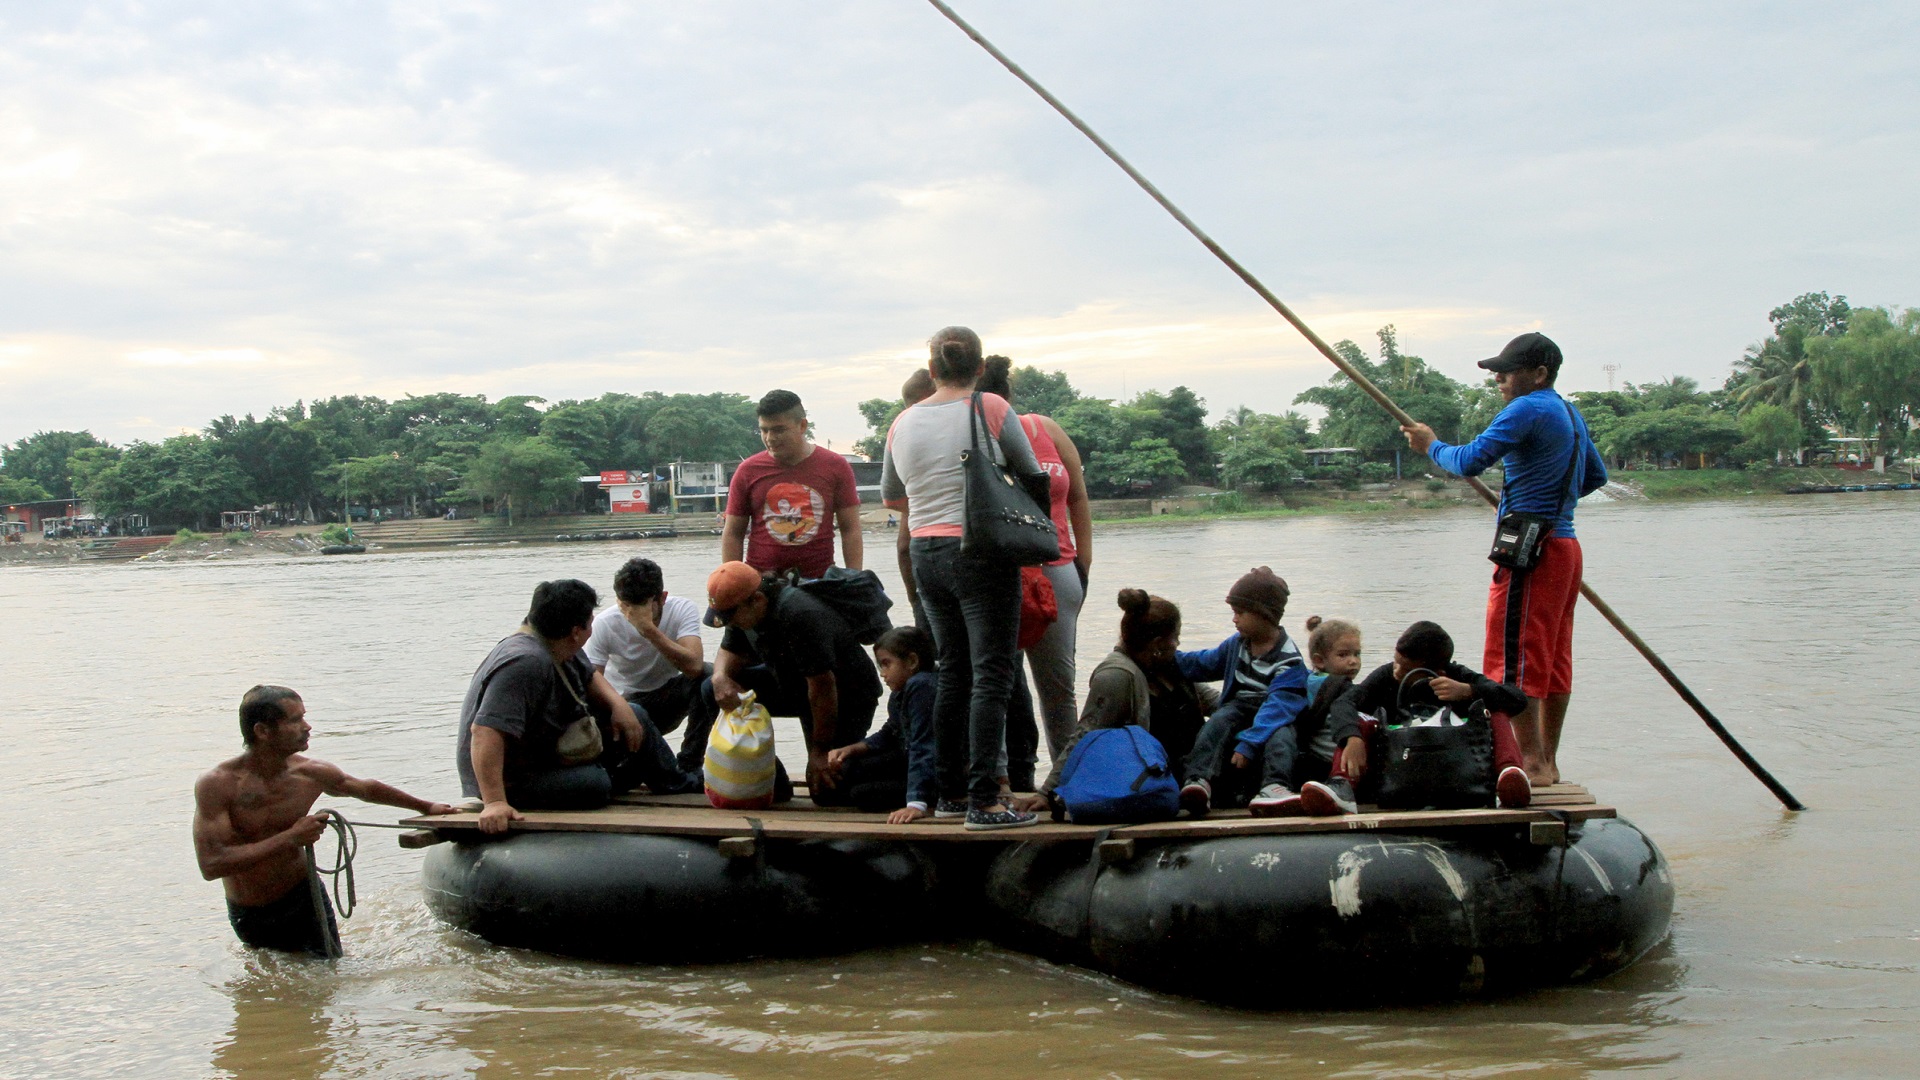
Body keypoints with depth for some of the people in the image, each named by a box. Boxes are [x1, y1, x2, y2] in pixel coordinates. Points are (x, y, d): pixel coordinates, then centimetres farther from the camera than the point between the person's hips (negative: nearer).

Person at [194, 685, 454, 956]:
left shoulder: (311, 773, -10)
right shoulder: (217, 785, -23)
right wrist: (289, 838, -32)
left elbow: (366, 789, 11)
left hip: (304, 898, 2)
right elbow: (211, 865, -31)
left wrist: (426, 807, 22)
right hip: (251, 918, -2)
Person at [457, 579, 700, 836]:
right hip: (511, 781, -11)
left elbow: (589, 676, 20)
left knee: (634, 717, 11)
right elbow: (486, 731, -43)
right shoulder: (524, 664, -34)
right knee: (594, 785, -33)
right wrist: (494, 803, -51)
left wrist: (619, 704, -1)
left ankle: (677, 786, 28)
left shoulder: (561, 649, -2)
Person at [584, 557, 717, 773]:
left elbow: (694, 666, -36)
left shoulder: (683, 609, -20)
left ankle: (689, 766, -17)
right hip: (628, 702, -2)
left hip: (670, 698, 2)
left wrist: (649, 629, -39)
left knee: (708, 674, -29)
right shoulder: (604, 624, -19)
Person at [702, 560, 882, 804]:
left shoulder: (801, 616, -35)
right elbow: (730, 653, 4)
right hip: (792, 685, 8)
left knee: (828, 793, -15)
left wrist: (820, 750, -23)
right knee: (714, 690, -7)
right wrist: (721, 678, -22)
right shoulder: (743, 608, -8)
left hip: (846, 698, -8)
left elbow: (823, 687, -31)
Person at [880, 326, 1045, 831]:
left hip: (926, 555, 6)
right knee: (991, 677, -4)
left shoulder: (904, 423, 8)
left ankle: (950, 793, 19)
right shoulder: (990, 409, -7)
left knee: (953, 674, 15)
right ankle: (983, 801, -8)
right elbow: (1031, 475, 3)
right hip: (983, 555, -6)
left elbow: (890, 496, 21)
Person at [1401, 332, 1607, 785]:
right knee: (1553, 658, 12)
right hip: (1564, 544, 10)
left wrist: (1431, 445, -1)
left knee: (1514, 656, -7)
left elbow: (1470, 462, -19)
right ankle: (1548, 762, 17)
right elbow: (1596, 476, 30)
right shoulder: (1571, 413, 17)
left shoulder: (1529, 409, -13)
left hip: (1531, 548, -10)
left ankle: (1532, 762, -10)